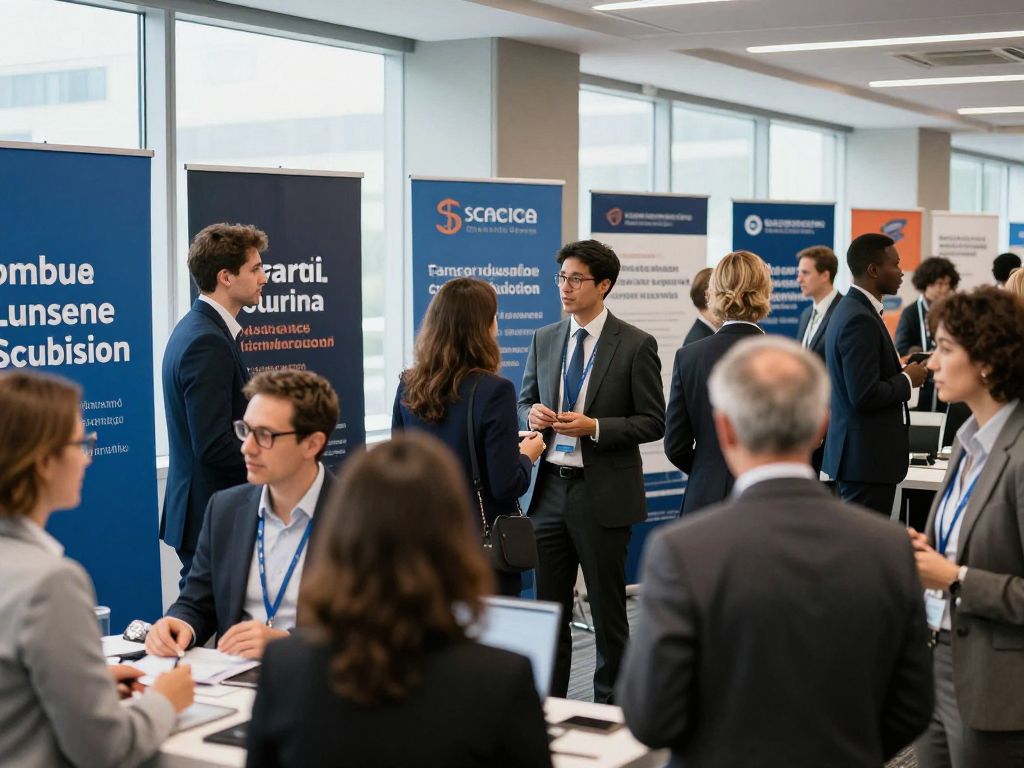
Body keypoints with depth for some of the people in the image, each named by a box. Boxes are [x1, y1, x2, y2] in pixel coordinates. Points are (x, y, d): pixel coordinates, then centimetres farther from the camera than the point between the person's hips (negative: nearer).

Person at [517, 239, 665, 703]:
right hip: (550, 490, 4)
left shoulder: (635, 345, -7)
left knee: (608, 610, 8)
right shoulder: (544, 340, 8)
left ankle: (609, 710, 20)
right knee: (549, 607, 10)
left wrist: (594, 427, -19)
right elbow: (524, 403, 18)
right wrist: (533, 414, -6)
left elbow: (653, 422, -6)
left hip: (602, 494, -4)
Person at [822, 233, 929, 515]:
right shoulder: (860, 319, -18)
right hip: (867, 455, -10)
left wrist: (900, 371, 8)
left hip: (861, 452, 10)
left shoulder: (852, 309, 13)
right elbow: (864, 395, -24)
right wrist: (908, 380, -9)